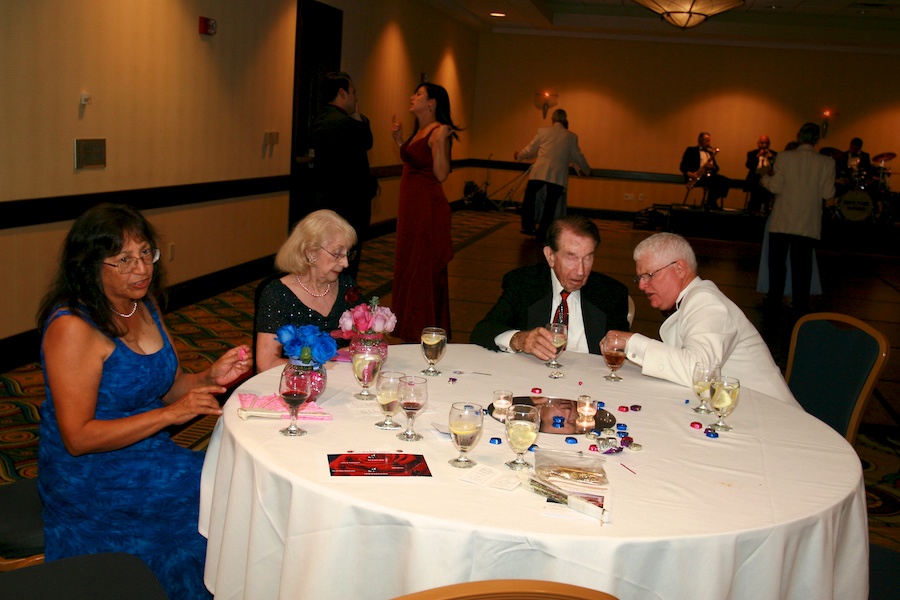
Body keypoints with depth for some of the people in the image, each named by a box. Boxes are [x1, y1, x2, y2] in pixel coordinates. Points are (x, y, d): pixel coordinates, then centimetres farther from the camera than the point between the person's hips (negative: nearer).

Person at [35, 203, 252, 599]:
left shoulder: (144, 305, 4)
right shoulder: (72, 328, -20)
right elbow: (78, 438, -21)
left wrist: (211, 377, -6)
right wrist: (170, 414, -24)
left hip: (149, 456, 7)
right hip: (92, 481, -7)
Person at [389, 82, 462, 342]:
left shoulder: (438, 131, -14)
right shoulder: (417, 131, 13)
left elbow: (441, 174, -21)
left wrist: (441, 142, -30)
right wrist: (398, 139, 17)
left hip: (428, 207, -10)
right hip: (410, 204, 10)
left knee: (424, 268, 0)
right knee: (407, 266, 17)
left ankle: (426, 332, 13)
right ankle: (410, 328, 30)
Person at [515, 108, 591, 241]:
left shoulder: (543, 131, 6)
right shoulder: (571, 137, 8)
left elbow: (530, 150, 13)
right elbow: (577, 157, 15)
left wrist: (518, 156, 32)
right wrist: (586, 170, 32)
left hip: (540, 171, -1)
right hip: (558, 175, 1)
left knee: (529, 197, 16)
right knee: (550, 205, 7)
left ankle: (528, 227, 10)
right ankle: (541, 233, 6)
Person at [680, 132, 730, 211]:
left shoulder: (710, 153, 26)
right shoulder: (691, 150, 8)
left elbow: (716, 168, 19)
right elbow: (682, 166, -1)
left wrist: (712, 167, -6)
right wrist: (689, 173, -21)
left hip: (709, 175, 6)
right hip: (697, 177, -6)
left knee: (725, 180, -22)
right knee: (713, 182, -34)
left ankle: (711, 203, -16)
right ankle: (710, 203, -20)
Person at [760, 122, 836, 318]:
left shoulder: (785, 157, -8)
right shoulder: (827, 162, -3)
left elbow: (776, 187, -10)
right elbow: (828, 193, -4)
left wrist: (765, 176, 8)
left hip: (782, 222, -1)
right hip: (808, 225, 1)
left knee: (777, 265, 10)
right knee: (802, 268, 7)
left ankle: (774, 304, 16)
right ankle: (800, 309, 9)